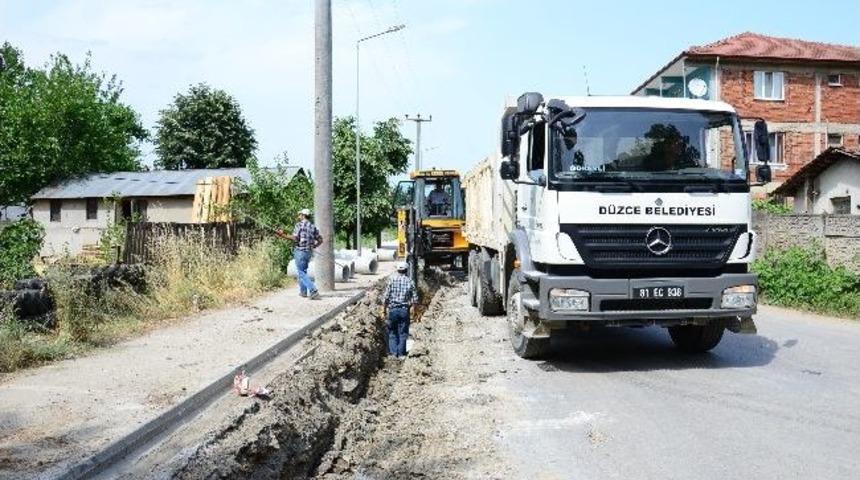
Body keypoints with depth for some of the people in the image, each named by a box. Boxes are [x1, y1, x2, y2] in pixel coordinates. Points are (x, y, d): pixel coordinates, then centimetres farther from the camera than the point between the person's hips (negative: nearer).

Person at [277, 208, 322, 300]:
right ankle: (303, 291, 23)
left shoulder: (299, 225, -7)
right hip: (309, 252, 6)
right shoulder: (313, 227, 10)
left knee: (302, 272, -4)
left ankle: (313, 290, -17)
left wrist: (283, 235, -11)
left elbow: (295, 238, -16)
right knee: (303, 271, 21)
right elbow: (320, 240, 8)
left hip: (300, 251, -6)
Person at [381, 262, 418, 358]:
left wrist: (384, 308, 6)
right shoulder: (409, 281, 0)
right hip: (405, 310, 0)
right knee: (403, 333, 8)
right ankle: (401, 354, 8)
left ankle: (393, 352, 6)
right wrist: (414, 309, 12)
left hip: (393, 309, 0)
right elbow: (415, 298, 0)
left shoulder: (392, 280, -2)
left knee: (392, 332, 11)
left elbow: (385, 297, -3)